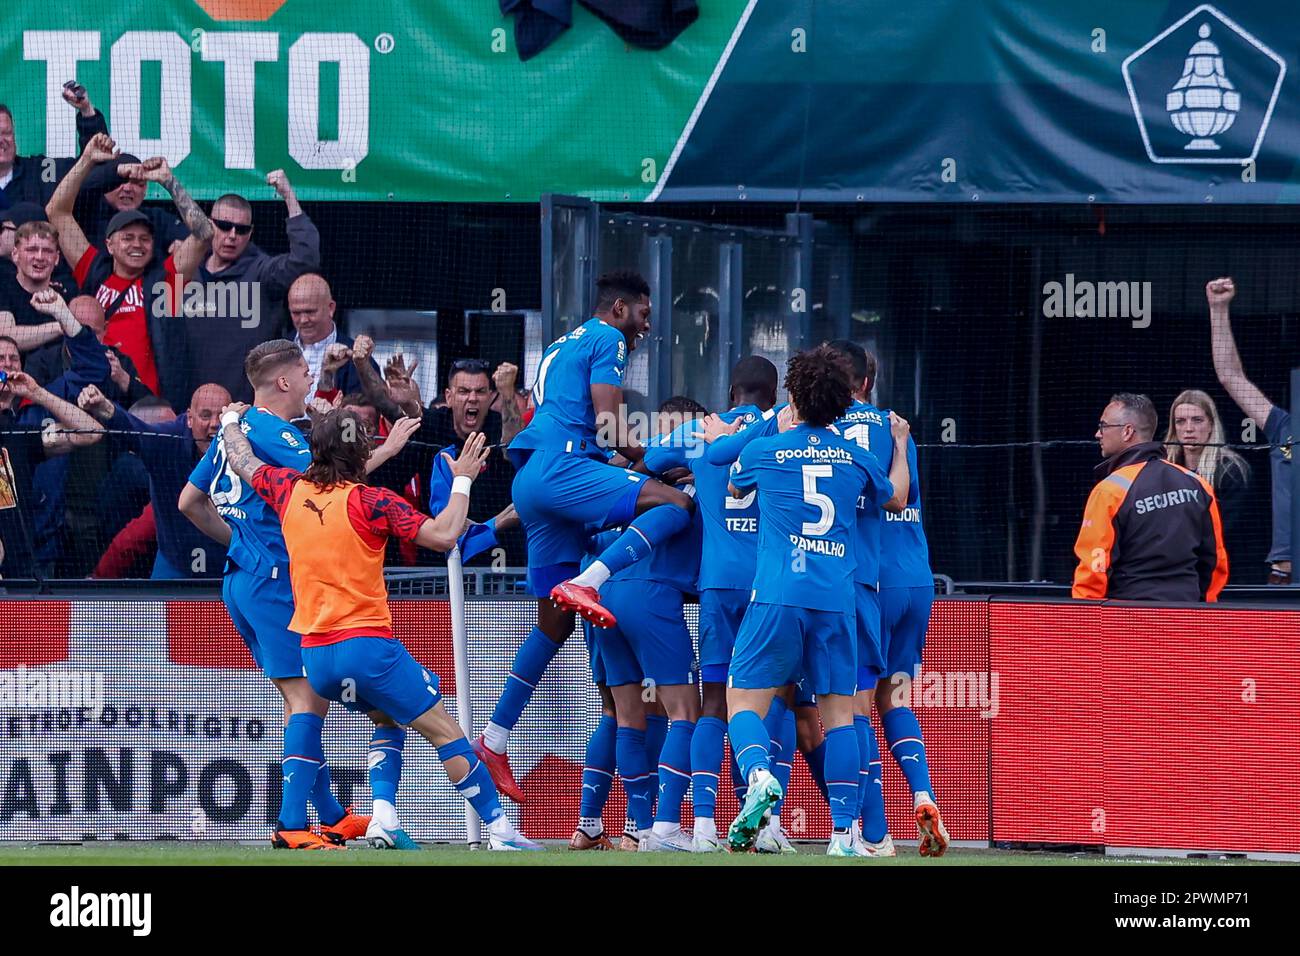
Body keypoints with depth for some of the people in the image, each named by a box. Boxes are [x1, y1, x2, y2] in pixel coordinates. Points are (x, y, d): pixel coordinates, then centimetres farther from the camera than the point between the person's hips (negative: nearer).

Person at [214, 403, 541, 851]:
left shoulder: (290, 489, 6)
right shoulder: (371, 502, -9)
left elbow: (241, 460, 25)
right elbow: (442, 536, -15)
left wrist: (231, 421, 44)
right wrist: (462, 481, -3)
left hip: (314, 656, 6)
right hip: (367, 643, -6)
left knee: (388, 718, 26)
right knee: (444, 730, -3)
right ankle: (499, 828, -10)